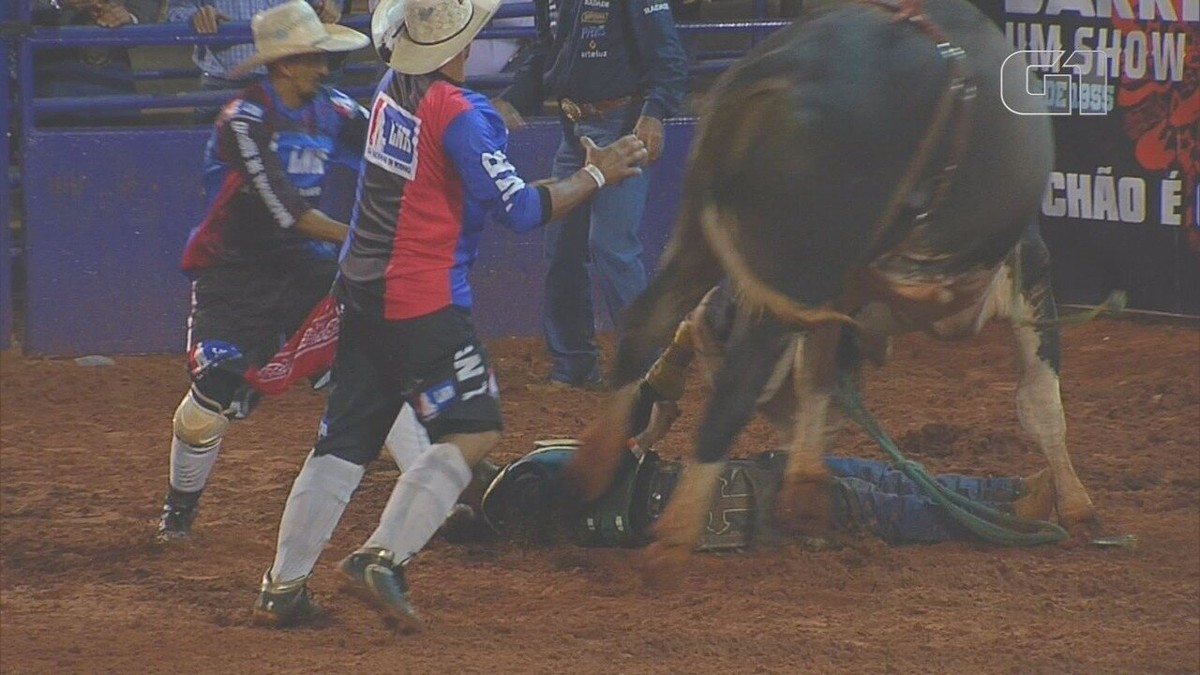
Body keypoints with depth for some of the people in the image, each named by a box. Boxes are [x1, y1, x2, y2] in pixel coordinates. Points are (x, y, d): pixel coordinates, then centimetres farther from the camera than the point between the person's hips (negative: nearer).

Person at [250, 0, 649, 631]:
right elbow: (520, 210, -16)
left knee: (345, 440, 10)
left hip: (362, 293, 8)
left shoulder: (391, 91, 8)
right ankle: (381, 558, -13)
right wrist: (596, 174, -5)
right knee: (471, 432, -3)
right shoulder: (459, 112, -16)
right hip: (424, 302, -8)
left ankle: (282, 588, 8)